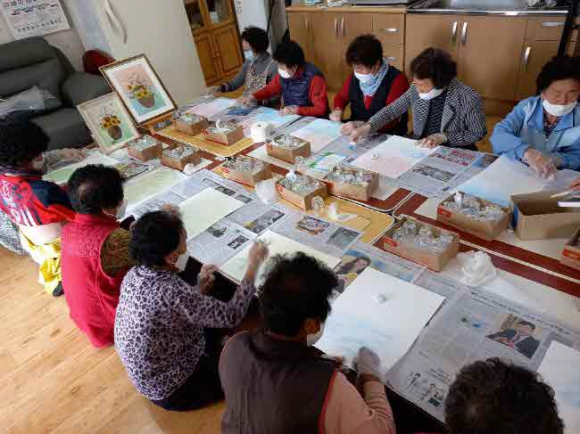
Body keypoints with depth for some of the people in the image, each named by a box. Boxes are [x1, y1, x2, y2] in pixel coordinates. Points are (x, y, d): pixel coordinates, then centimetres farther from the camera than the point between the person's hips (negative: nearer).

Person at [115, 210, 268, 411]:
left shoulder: (135, 274, -12)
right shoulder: (172, 293, -38)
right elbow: (232, 316, -32)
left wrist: (199, 290, -6)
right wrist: (254, 265, -24)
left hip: (147, 374, 7)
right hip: (172, 392, -7)